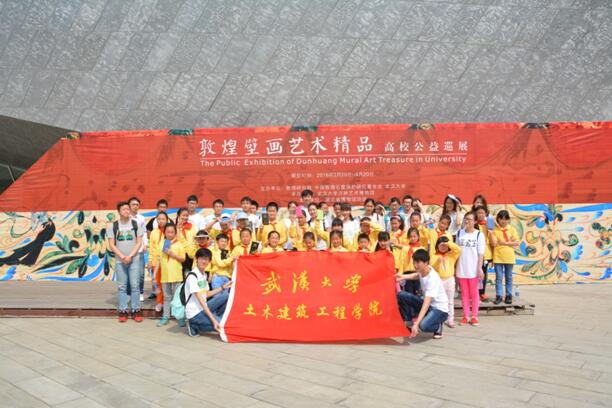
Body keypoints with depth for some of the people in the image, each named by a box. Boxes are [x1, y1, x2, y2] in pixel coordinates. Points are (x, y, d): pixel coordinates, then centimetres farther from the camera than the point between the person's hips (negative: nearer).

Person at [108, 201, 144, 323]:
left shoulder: (136, 224, 3)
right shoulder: (113, 226, 3)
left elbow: (139, 243, 0)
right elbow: (111, 245, 1)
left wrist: (130, 256, -10)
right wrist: (122, 257, -9)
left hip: (134, 259, 0)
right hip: (119, 261, 1)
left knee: (134, 285, -1)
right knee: (122, 286, 5)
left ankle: (136, 311, 7)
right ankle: (123, 311, 12)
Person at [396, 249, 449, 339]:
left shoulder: (432, 279, -29)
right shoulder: (423, 270, -7)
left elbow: (426, 304, -35)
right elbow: (417, 276, 22)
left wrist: (417, 323, -41)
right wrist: (403, 277, 3)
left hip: (439, 309, -7)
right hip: (426, 303, 7)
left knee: (424, 326, -35)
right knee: (401, 295, -10)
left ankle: (438, 326, 1)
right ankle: (409, 323, 3)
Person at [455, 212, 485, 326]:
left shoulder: (479, 235, -5)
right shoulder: (460, 233, 4)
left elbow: (481, 253, -6)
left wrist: (480, 268, -12)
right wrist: (454, 267, 5)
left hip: (473, 269, -3)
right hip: (461, 268, 3)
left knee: (474, 293, 8)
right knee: (464, 293, 10)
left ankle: (474, 316, 15)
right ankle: (466, 316, 17)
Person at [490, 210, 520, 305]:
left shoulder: (512, 229, 2)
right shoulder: (495, 230, 0)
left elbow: (517, 242, -3)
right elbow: (494, 244, -9)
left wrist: (505, 243, -11)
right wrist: (491, 233, -18)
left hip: (509, 257, 1)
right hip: (498, 257, -1)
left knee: (509, 277, 10)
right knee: (498, 277, 3)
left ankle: (508, 296, 18)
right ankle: (498, 296, 9)